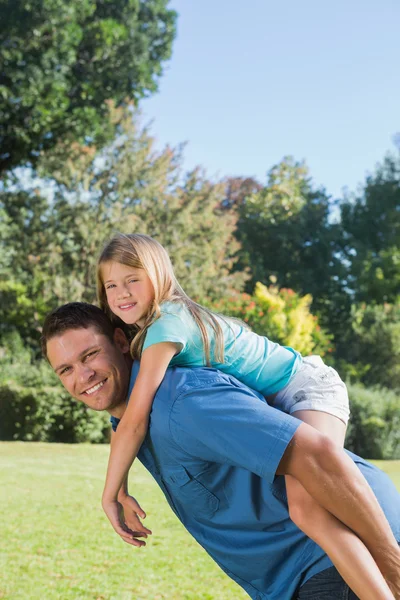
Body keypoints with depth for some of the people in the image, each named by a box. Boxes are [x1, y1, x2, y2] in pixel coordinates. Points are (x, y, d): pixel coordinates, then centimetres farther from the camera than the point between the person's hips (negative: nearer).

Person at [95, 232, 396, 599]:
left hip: (308, 387, -10)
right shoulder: (146, 328, 6)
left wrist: (110, 496, -16)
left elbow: (134, 422, -24)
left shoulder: (166, 325, -22)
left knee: (306, 508, -31)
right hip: (273, 403, 10)